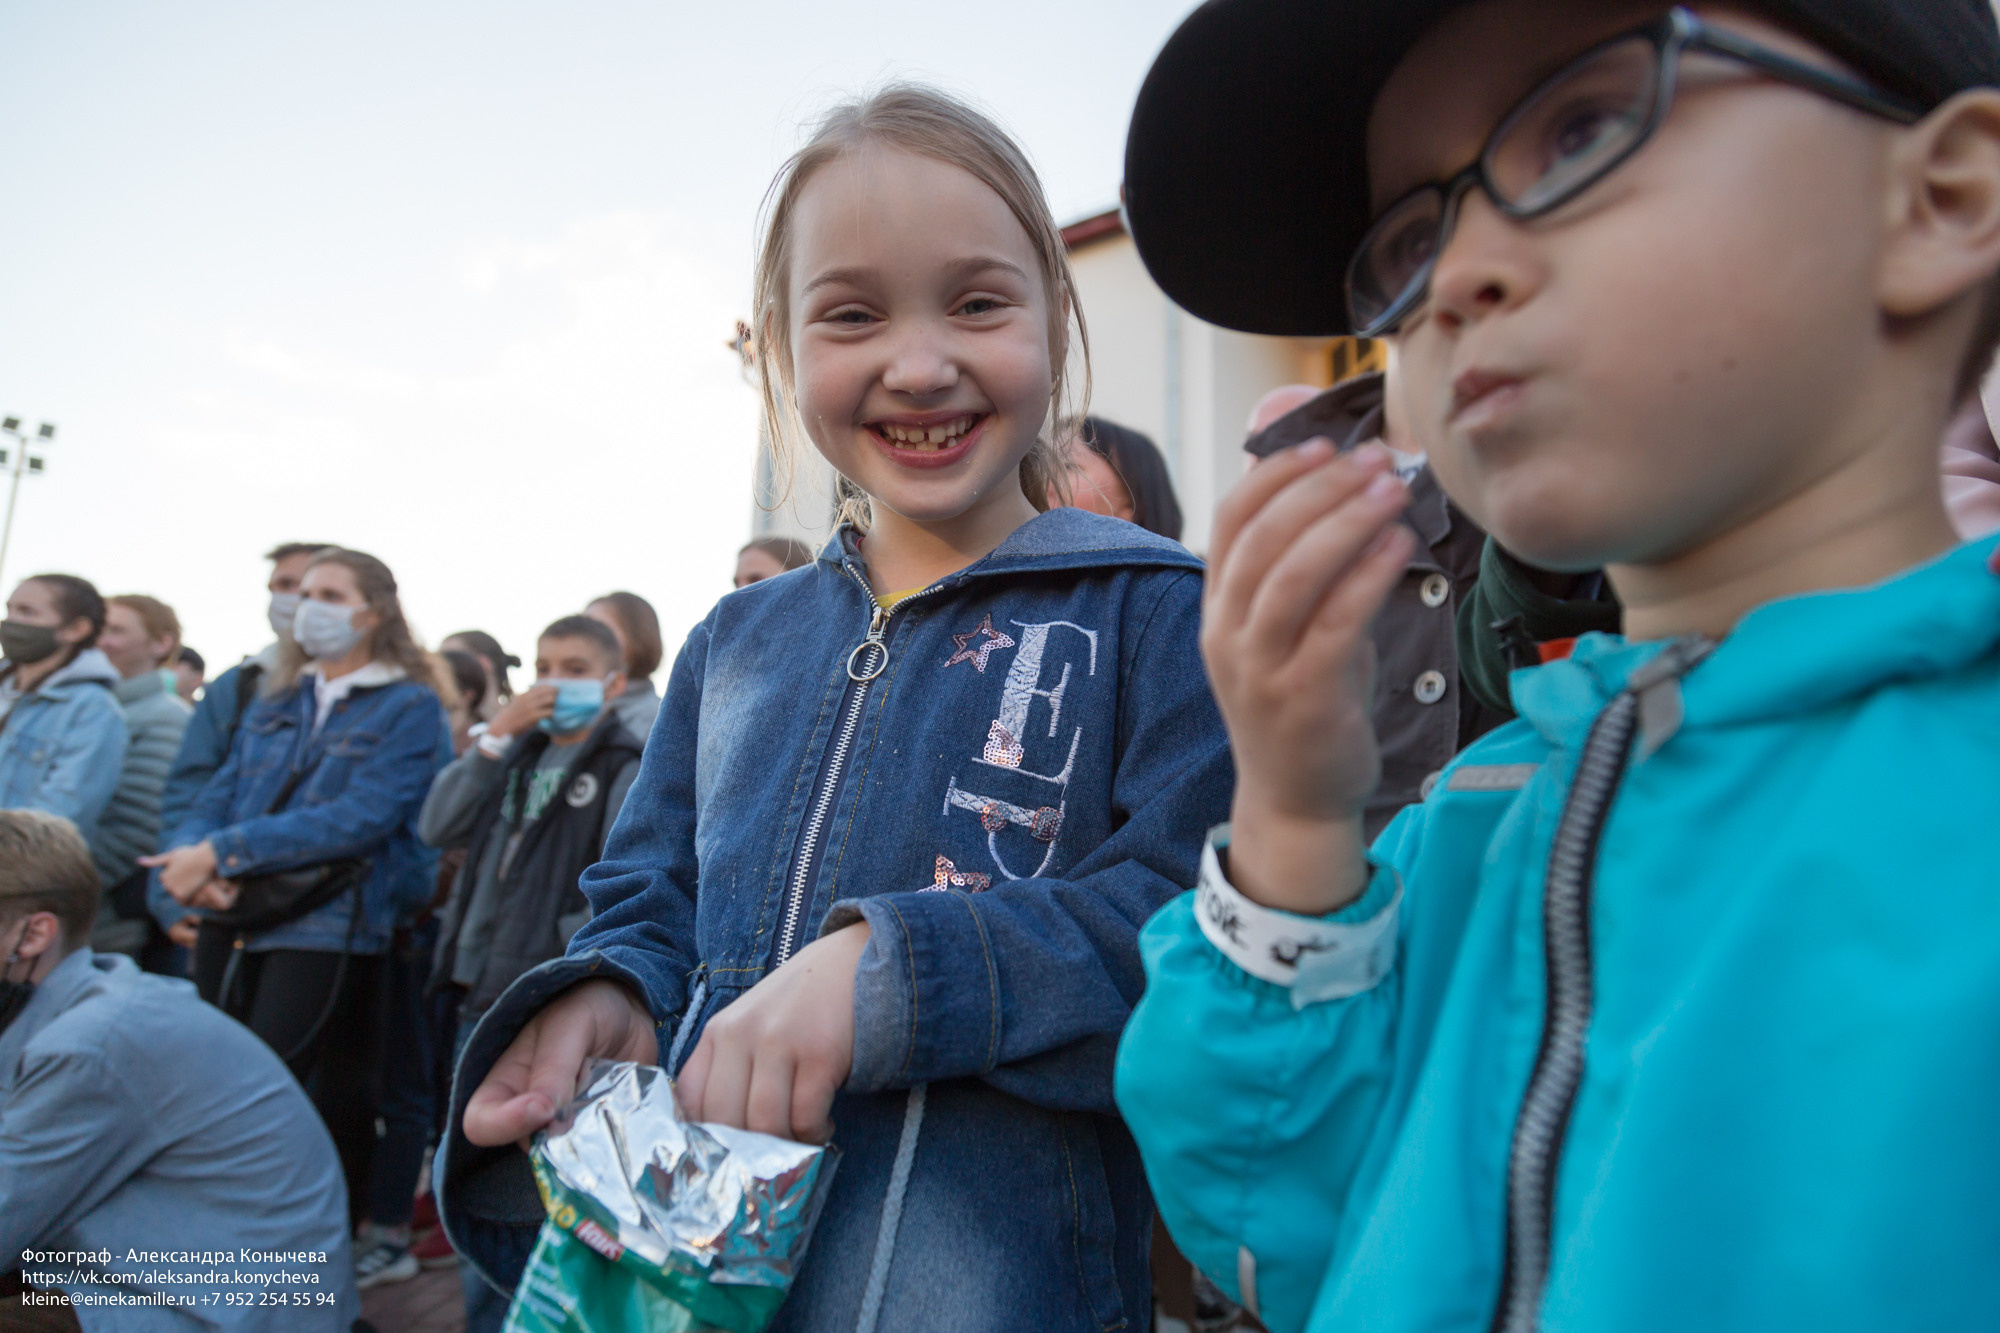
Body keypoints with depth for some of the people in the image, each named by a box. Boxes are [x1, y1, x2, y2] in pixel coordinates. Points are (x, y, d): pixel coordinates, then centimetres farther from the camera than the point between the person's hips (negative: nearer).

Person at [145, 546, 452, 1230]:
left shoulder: (410, 707, -3)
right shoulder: (275, 700, 17)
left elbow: (360, 818, -15)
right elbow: (218, 795, 11)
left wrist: (223, 851, -18)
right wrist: (193, 856, -12)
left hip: (325, 927, -6)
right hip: (231, 920, 6)